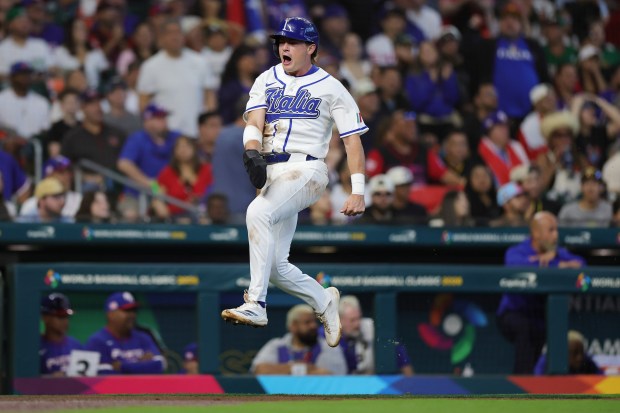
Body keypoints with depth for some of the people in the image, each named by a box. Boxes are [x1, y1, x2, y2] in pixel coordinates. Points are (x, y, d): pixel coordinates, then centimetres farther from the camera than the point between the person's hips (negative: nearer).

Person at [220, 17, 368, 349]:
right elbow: (254, 122, -1)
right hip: (270, 171, 6)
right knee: (274, 265, 1)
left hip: (306, 169, -6)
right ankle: (324, 301, 26)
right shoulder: (266, 81, 15)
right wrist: (252, 153, -24)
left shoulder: (331, 88, 3)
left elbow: (353, 139, 0)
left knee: (258, 212, -33)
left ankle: (256, 305, -37)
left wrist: (358, 192, -10)